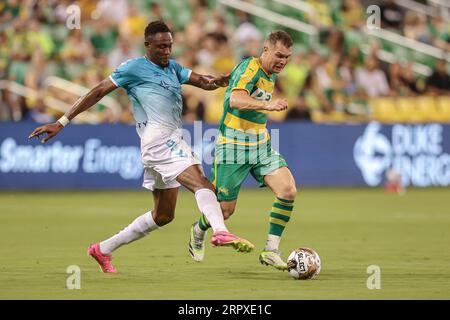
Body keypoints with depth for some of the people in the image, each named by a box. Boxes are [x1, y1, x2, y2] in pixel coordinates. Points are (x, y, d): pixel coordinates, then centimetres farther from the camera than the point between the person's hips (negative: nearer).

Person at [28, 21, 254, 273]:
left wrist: (217, 81, -13)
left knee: (163, 216, 15)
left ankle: (103, 250, 24)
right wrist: (62, 122, -4)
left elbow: (203, 82, 13)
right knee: (203, 184, -28)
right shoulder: (135, 67, 0)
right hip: (159, 139, -9)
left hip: (172, 143, 9)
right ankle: (220, 232, -53)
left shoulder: (173, 68, 22)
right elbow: (98, 92, -1)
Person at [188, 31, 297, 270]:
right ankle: (198, 231, 37)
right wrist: (268, 105, -50)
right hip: (233, 148, -7)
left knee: (288, 190, -15)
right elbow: (236, 99, -37)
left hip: (261, 146, 7)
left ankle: (271, 250, -8)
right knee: (225, 210, 2)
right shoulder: (250, 68, -18)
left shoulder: (271, 75, 10)